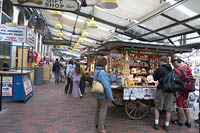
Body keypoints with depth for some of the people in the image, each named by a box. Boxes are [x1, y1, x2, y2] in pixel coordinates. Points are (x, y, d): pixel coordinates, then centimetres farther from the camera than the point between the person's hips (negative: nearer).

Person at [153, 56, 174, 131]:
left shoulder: (160, 69, -9)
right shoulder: (171, 69, 8)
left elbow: (155, 78, -3)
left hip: (161, 89, -5)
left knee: (157, 107, 10)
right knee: (168, 109, 10)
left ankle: (156, 124, 11)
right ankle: (166, 125, 18)